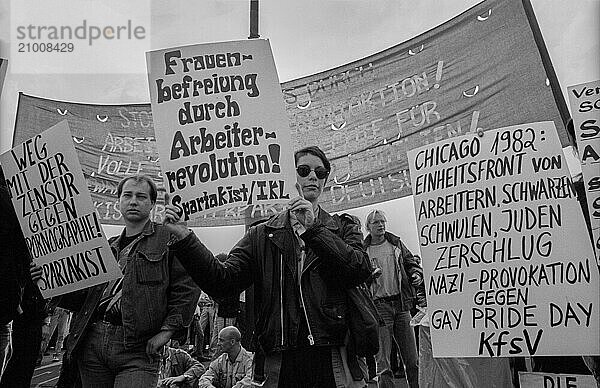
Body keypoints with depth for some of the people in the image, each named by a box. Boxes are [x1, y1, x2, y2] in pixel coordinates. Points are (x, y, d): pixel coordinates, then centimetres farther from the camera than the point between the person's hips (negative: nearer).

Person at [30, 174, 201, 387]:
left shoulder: (168, 238, 3)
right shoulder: (107, 247, 21)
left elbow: (187, 288, -6)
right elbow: (86, 298, 21)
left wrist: (166, 331, -12)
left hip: (137, 348, -5)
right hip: (92, 343, 6)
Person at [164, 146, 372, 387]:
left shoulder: (342, 229, 11)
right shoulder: (262, 235, 12)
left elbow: (362, 271, -8)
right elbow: (224, 282, -1)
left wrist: (313, 228, -11)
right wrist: (183, 236, -10)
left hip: (332, 360, 0)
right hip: (279, 362, 1)